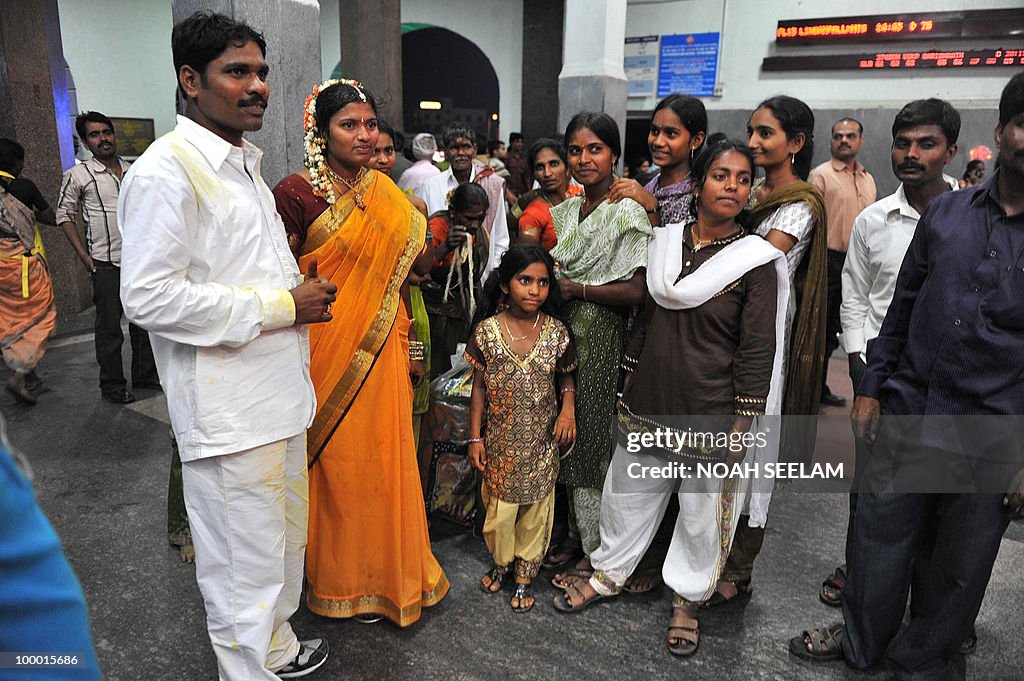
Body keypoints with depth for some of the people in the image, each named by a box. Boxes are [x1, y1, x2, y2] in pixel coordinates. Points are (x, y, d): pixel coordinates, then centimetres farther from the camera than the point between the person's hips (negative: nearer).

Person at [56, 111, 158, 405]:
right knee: (109, 326, 2)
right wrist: (83, 254, -6)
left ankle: (145, 375, 24)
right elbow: (64, 215, 1)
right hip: (106, 263, -4)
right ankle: (112, 385, 12)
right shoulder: (77, 175, -4)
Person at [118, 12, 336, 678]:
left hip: (279, 393, 10)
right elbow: (149, 298, -23)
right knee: (247, 564, 4)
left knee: (286, 538, 23)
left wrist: (300, 289, 9)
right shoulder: (167, 169, -15)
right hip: (228, 409, -9)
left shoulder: (245, 162, 16)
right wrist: (281, 306, -19)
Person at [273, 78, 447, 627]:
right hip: (328, 349, -5)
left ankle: (386, 571, 34)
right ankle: (340, 582, 29)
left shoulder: (385, 192, 8)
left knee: (384, 460, 13)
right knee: (337, 463, 8)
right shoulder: (295, 193, -10)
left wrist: (410, 344, 13)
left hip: (382, 350, 5)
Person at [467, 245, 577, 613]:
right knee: (499, 506, 11)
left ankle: (525, 575, 33)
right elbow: (479, 386, -2)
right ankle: (500, 562, 39)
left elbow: (566, 378, 7)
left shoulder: (556, 332, -7)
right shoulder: (487, 331, -9)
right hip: (501, 441, 0)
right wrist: (475, 437, -2)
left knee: (536, 508, 12)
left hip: (542, 442, 1)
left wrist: (568, 407, -12)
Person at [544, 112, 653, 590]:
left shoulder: (627, 213, -11)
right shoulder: (565, 211, 11)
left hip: (602, 341, -7)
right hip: (564, 336, 7)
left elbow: (636, 291, -17)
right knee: (570, 437, 13)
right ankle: (577, 532, 31)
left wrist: (576, 289, -15)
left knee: (594, 438, 2)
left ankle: (596, 551, 19)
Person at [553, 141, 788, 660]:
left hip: (711, 414, -4)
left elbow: (758, 352, -9)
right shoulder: (664, 242, 3)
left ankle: (687, 598, 36)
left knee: (702, 510, 12)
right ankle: (609, 573, 40)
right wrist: (628, 381, 11)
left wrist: (742, 423, -11)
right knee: (627, 493, 17)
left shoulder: (757, 262, -9)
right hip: (647, 403, 4)